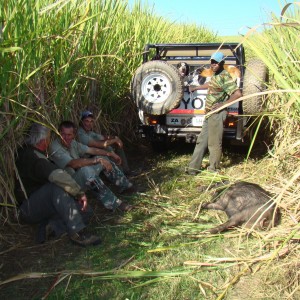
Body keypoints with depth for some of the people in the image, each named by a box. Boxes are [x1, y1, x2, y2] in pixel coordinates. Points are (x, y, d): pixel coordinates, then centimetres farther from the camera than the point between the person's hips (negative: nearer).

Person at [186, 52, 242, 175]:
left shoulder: (224, 76, -14)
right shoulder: (215, 75, 14)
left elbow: (238, 93, -22)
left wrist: (223, 104, -21)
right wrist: (196, 88, 47)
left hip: (217, 114, -10)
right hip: (209, 113, 10)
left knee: (214, 143, -1)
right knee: (201, 140, 11)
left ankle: (213, 169, 13)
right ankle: (194, 168, 16)